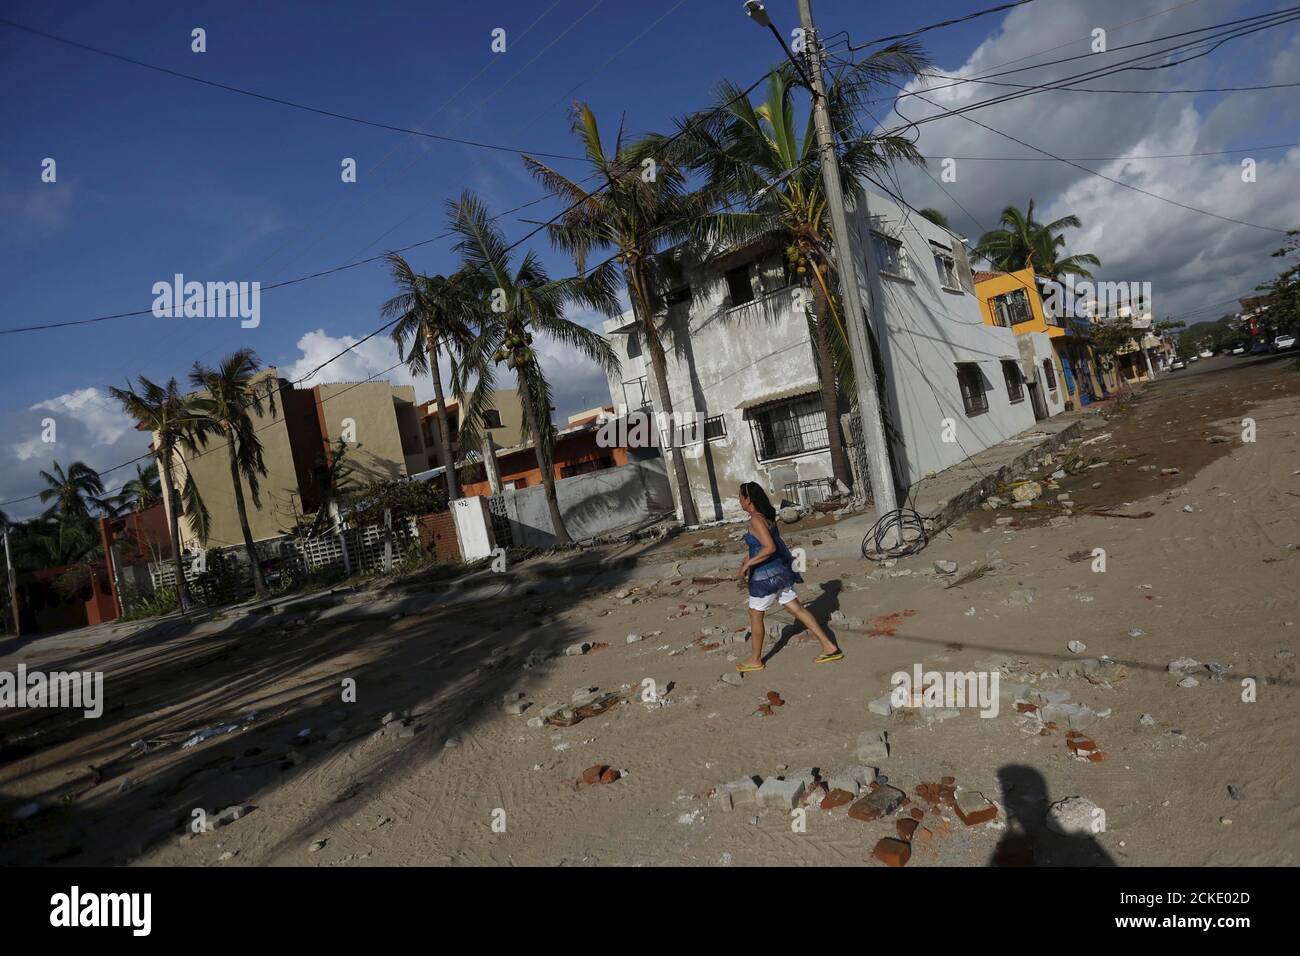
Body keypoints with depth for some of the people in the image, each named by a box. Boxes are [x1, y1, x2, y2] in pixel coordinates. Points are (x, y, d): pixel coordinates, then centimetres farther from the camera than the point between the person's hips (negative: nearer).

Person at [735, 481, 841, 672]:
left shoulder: (756, 520, -21)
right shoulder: (767, 516, 8)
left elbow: (770, 548, -28)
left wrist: (747, 564, -22)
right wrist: (749, 559, 25)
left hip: (766, 575, -9)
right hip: (780, 571, 9)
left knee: (755, 616, 9)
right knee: (797, 609, 12)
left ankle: (755, 660, 23)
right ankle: (829, 646, 12)